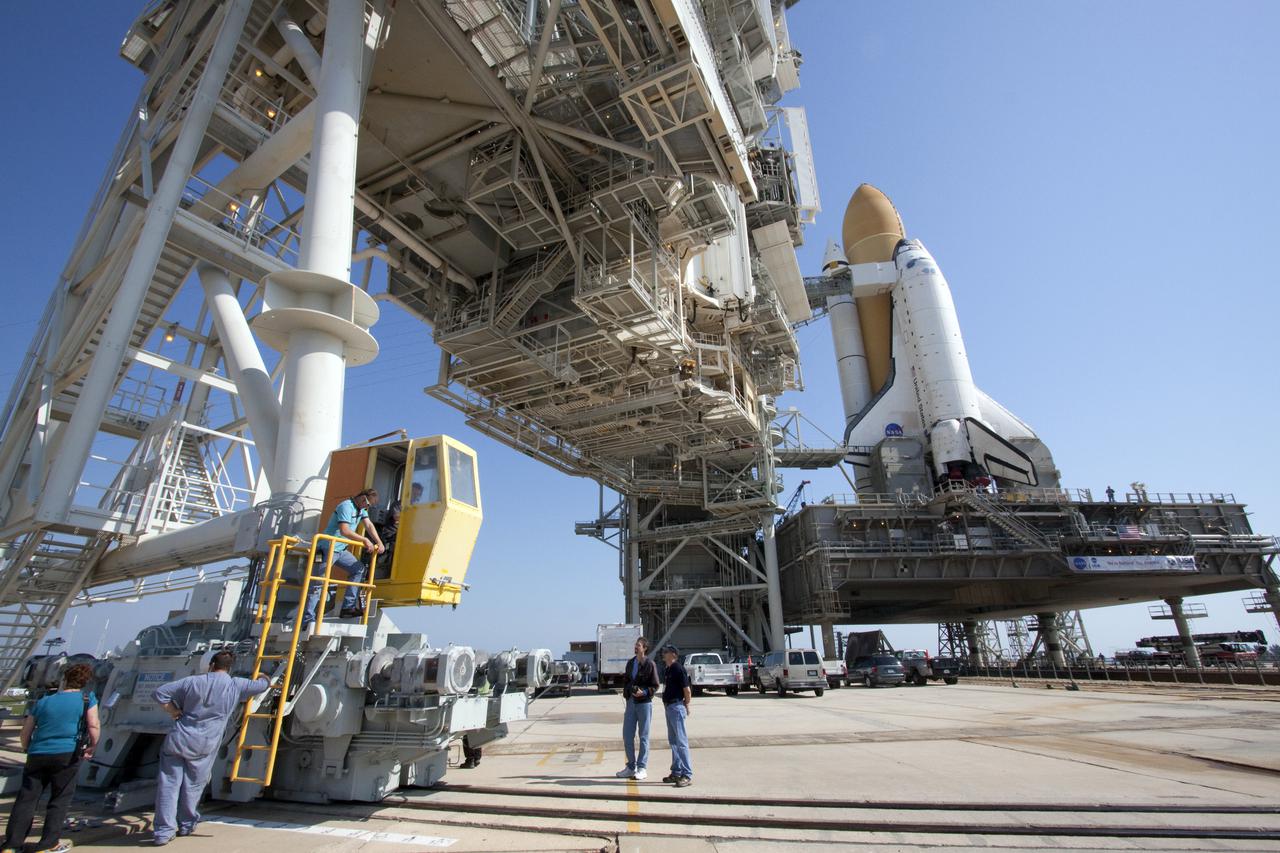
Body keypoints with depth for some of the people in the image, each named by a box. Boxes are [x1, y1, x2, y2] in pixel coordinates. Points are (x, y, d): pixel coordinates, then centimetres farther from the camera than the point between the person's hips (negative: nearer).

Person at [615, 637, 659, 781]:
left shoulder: (650, 664, -9)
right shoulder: (630, 663, 10)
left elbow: (655, 686, -9)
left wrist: (643, 692, -24)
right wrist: (626, 691, 5)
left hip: (644, 702, -6)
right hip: (631, 702, 6)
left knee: (643, 737, 4)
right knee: (627, 736, 8)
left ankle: (641, 768, 14)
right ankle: (631, 767, 21)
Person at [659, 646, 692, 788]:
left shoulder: (678, 669, -16)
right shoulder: (668, 670, 13)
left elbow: (687, 690, -17)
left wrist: (686, 705, -6)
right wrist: (666, 704, 12)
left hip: (677, 707, -10)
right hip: (669, 707, 10)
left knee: (681, 741, -6)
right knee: (673, 741, 16)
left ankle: (687, 775, -2)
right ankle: (676, 772, 25)